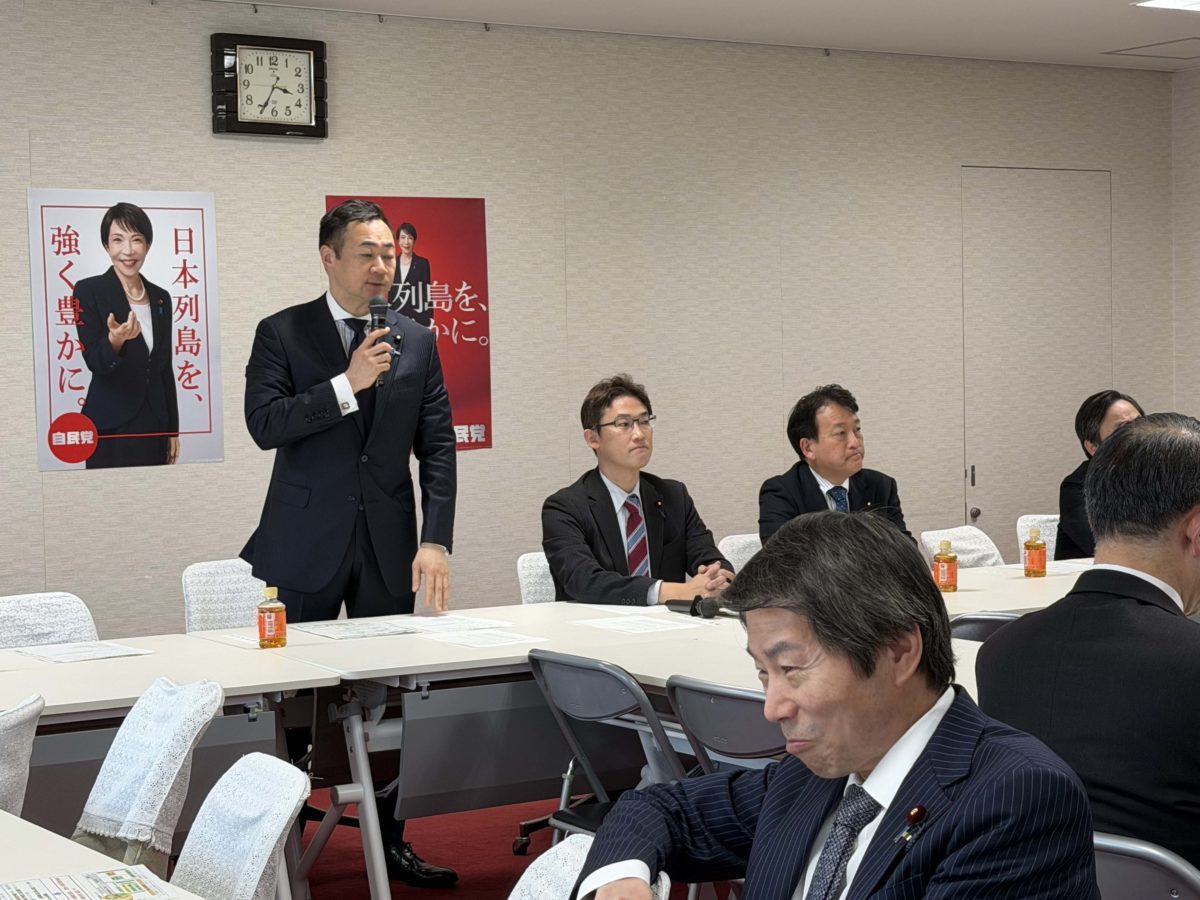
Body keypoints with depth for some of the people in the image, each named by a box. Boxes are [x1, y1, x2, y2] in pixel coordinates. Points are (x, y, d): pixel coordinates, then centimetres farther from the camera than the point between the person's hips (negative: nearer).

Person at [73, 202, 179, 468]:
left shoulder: (161, 297, 9)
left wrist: (173, 429, 11)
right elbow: (94, 362, -13)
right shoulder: (89, 290, -6)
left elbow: (165, 368, 13)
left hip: (154, 426, 5)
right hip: (110, 430, -5)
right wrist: (115, 340, -34)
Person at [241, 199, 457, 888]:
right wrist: (346, 384, -20)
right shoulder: (282, 334, 0)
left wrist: (436, 541, -4)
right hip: (306, 546, -3)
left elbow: (437, 447, 6)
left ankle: (389, 842, 18)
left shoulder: (417, 342, 8)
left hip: (388, 545, 3)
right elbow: (264, 424, -12)